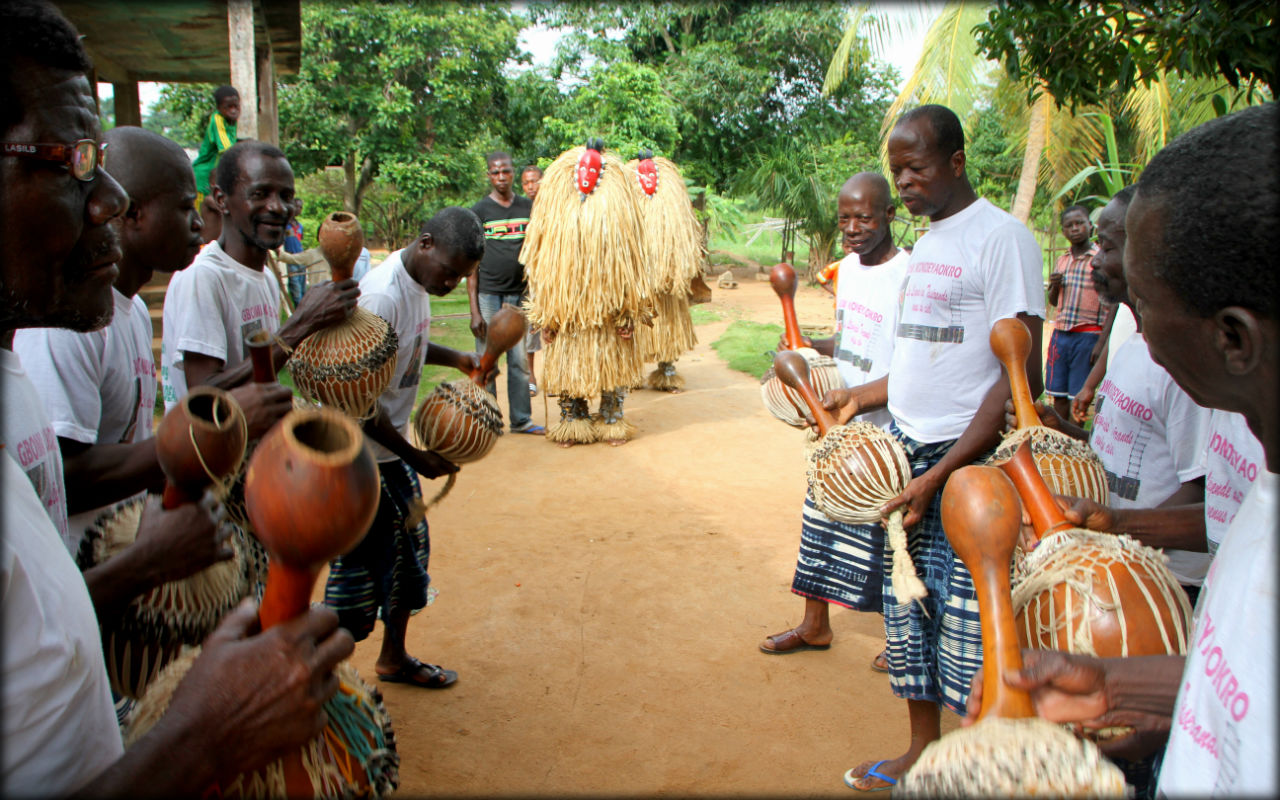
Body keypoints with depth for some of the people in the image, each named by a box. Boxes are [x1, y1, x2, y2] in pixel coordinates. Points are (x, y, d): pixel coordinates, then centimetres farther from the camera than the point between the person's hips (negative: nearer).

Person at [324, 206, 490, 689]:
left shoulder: (419, 284, 2)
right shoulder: (383, 296, -26)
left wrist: (455, 358, 7)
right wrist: (416, 457, -18)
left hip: (391, 447, 9)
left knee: (410, 549, 18)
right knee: (359, 568, 0)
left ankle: (394, 658, 36)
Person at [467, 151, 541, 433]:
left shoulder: (528, 207, 10)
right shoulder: (479, 211, 0)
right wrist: (474, 310, -7)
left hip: (519, 294, 3)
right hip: (488, 294, -3)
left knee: (520, 361, 7)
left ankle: (521, 420, 17)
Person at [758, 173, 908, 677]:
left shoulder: (909, 276, -19)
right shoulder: (848, 267, 7)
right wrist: (806, 348, 3)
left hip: (885, 433, -8)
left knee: (888, 537, 5)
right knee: (822, 522, 16)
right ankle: (815, 626, 34)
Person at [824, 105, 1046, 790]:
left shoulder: (1002, 237, -12)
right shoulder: (927, 242, 15)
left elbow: (1019, 378, -17)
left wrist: (939, 476, -20)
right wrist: (863, 397, 16)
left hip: (966, 464, -8)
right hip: (906, 452, 8)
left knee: (967, 627, -1)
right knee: (907, 608, 15)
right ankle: (921, 754, 31)